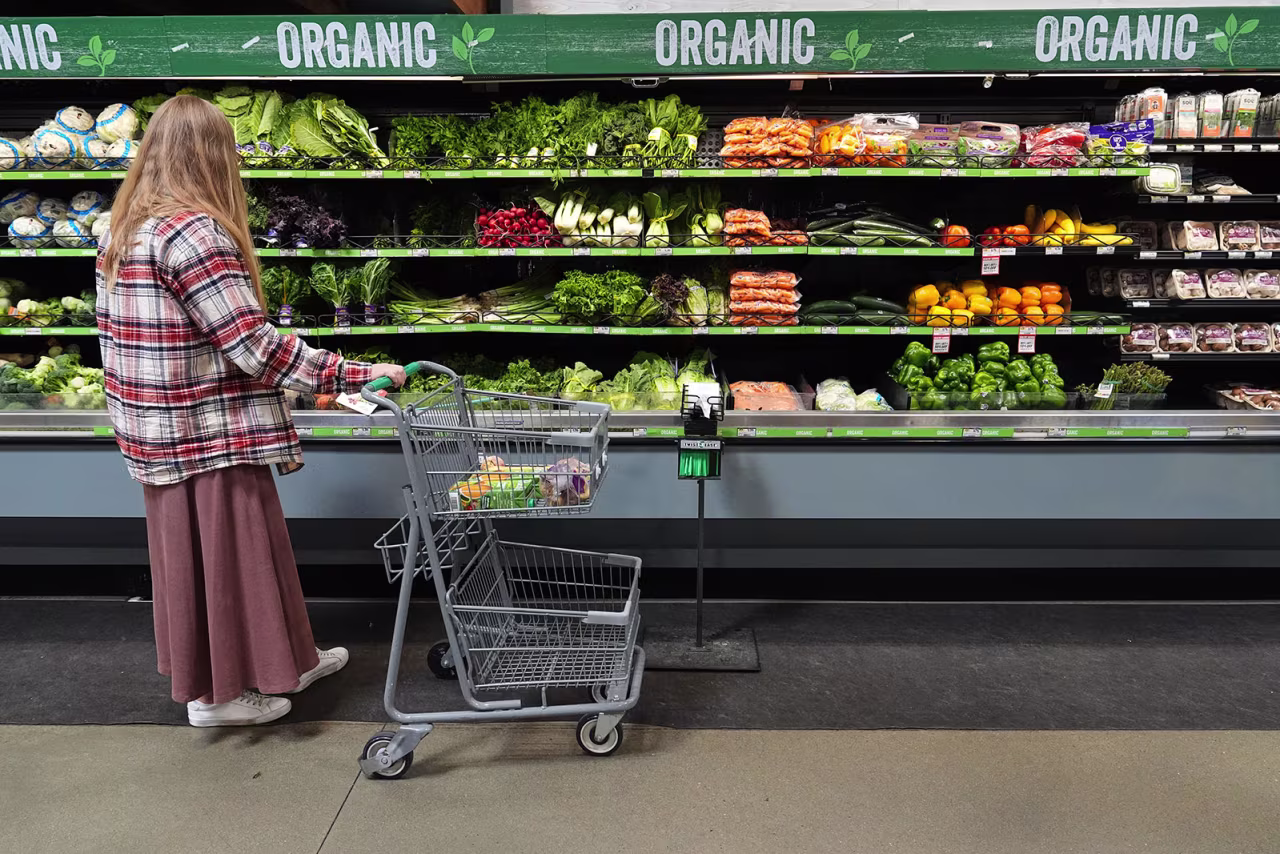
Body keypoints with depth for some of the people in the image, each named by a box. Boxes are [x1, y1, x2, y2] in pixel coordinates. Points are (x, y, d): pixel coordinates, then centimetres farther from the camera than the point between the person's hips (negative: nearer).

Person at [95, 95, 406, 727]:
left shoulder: (122, 230, 9)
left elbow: (114, 332, 14)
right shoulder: (194, 233, -20)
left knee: (193, 551, 18)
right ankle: (218, 693, 23)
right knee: (223, 554, 6)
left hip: (157, 431, 10)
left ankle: (281, 662, 35)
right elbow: (254, 347, -24)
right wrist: (355, 374, -20)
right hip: (210, 434, -10)